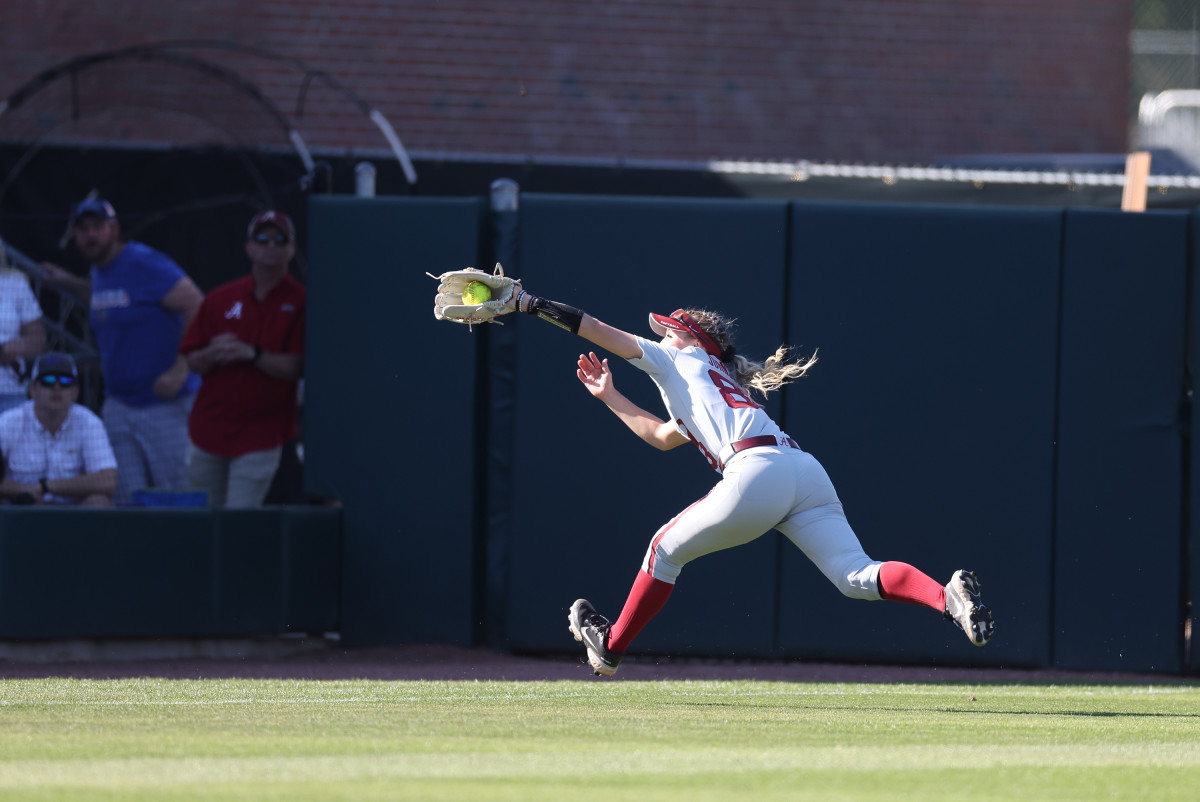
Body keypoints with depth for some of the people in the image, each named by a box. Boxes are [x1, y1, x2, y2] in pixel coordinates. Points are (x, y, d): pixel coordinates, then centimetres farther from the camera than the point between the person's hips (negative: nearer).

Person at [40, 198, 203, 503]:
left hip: (166, 403, -8)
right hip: (118, 406, 8)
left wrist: (180, 369, -21)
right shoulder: (100, 272, 12)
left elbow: (196, 306, -19)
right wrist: (71, 283, 26)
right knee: (128, 502, 5)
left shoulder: (145, 264, -14)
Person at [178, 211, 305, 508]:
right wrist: (213, 355, -13)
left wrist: (251, 354, -24)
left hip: (259, 435, -4)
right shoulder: (221, 299, 9)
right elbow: (192, 362, 9)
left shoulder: (299, 303, -3)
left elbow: (295, 368, -11)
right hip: (209, 432, 4)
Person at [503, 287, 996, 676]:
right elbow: (662, 436, 55)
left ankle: (610, 646, 25)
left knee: (665, 549, 14)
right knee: (857, 577, -9)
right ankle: (947, 595, -33)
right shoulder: (719, 382, 41)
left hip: (757, 472, -7)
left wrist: (529, 304, 22)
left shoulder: (678, 360, 20)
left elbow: (600, 332, 15)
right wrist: (607, 396, 54)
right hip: (808, 473, 7)